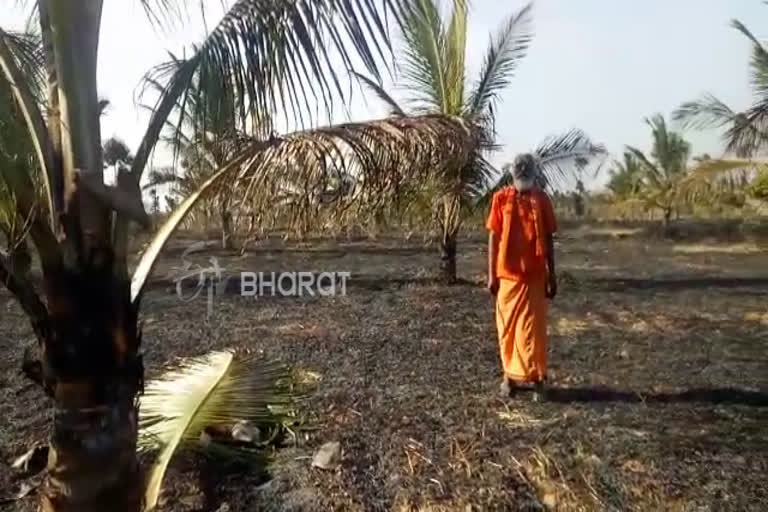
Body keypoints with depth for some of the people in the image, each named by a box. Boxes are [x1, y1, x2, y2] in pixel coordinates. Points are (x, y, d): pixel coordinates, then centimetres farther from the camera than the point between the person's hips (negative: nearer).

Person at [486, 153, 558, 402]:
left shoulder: (542, 199, 2)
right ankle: (509, 374, 21)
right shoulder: (501, 198, 0)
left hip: (534, 275, 0)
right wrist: (491, 274, -2)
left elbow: (548, 240, 5)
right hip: (507, 274, 0)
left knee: (533, 328, 2)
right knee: (507, 326, 8)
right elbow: (493, 237, 1)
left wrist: (552, 276, 3)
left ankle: (537, 378, 13)